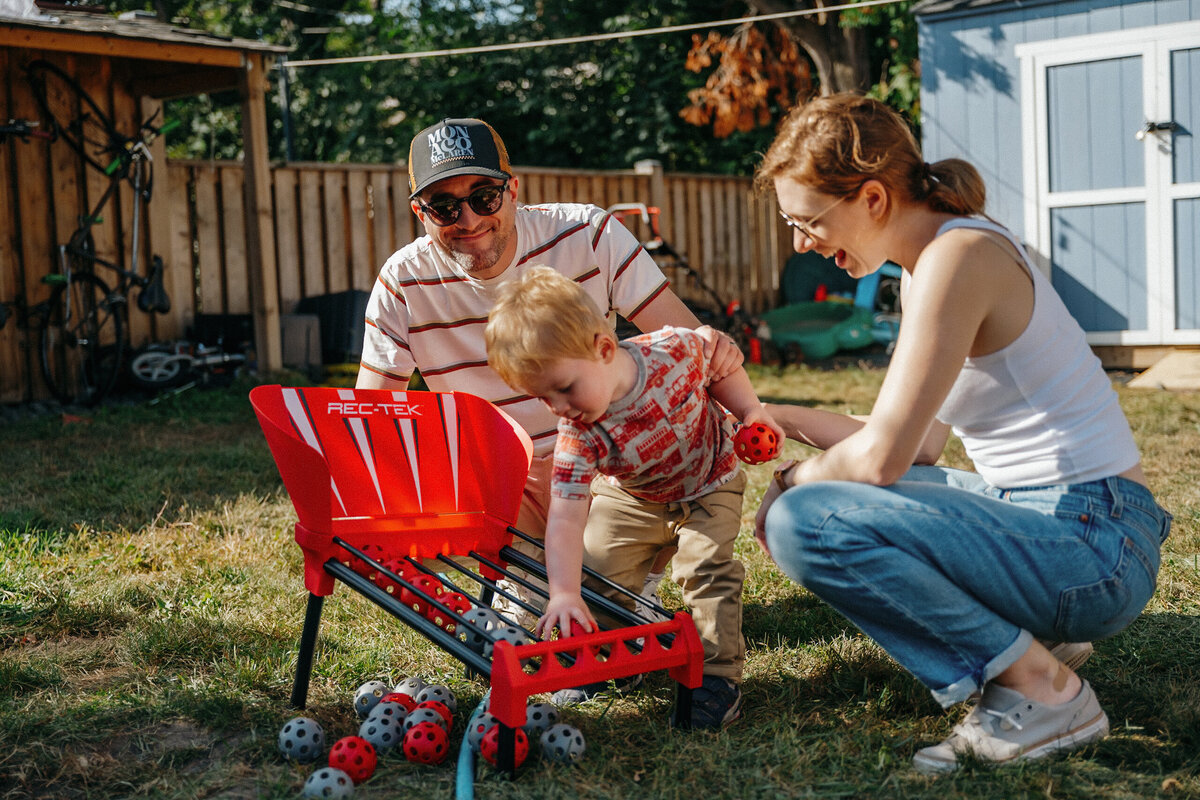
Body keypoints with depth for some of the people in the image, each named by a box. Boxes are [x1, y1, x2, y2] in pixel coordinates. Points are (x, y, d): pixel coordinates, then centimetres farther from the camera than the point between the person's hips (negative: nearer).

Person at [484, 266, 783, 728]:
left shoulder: (675, 350, -35)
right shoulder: (578, 435, -33)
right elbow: (565, 518, -38)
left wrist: (752, 413, -20)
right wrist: (564, 594, -48)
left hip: (707, 485, -2)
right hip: (630, 497, 2)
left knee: (706, 567, -17)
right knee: (595, 572, -2)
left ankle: (718, 674, -5)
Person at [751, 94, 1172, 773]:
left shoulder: (959, 255, -19)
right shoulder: (923, 267, 11)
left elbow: (881, 456, -23)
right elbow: (912, 435, 17)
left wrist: (794, 481, -4)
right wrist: (787, 422, 14)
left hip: (1090, 543, -10)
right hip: (1035, 512, 10)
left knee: (806, 521, -23)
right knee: (824, 487, 23)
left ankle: (1043, 690, -11)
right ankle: (1031, 633, 13)